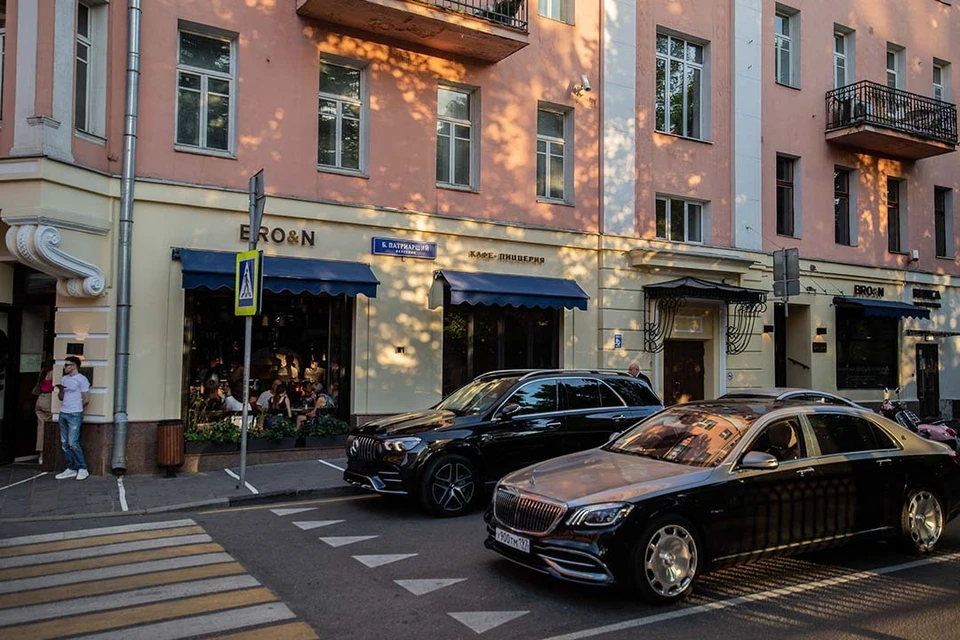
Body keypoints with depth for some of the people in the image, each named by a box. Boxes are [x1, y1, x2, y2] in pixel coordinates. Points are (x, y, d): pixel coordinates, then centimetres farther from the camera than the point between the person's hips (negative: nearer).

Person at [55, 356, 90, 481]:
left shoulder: (81, 379, -7)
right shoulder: (64, 379, 15)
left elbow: (86, 399, -8)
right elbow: (61, 398, 19)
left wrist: (76, 408, 6)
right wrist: (60, 390, -1)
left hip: (75, 415, -8)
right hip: (63, 414, 8)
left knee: (72, 443, -12)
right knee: (65, 443, 7)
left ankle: (82, 468, -3)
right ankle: (71, 468, 12)